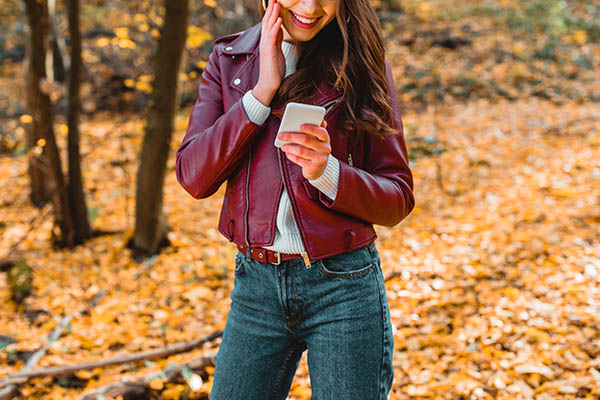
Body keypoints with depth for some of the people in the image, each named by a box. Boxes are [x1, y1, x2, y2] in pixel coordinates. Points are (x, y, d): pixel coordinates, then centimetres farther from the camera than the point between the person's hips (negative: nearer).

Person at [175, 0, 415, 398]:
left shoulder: (361, 63, -2)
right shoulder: (228, 60, 5)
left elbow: (398, 199, -2)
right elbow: (193, 177, -7)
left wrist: (327, 171, -20)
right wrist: (263, 90, -13)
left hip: (344, 285, -2)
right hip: (256, 286, 2)